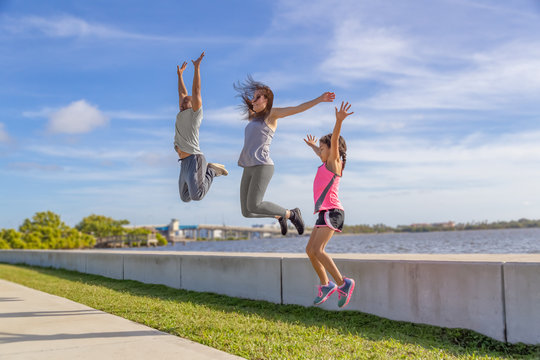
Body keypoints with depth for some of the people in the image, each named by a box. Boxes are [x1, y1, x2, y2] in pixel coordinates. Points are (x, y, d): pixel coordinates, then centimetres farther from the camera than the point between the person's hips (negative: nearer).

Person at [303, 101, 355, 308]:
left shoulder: (335, 162, -2)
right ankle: (325, 285, 14)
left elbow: (334, 141, -19)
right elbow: (322, 154, 44)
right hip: (325, 213, 10)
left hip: (332, 211, -10)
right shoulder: (327, 163, 21)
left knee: (317, 250, -20)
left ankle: (343, 283, -18)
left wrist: (339, 121, -36)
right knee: (310, 250, 8)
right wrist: (312, 146, 64)